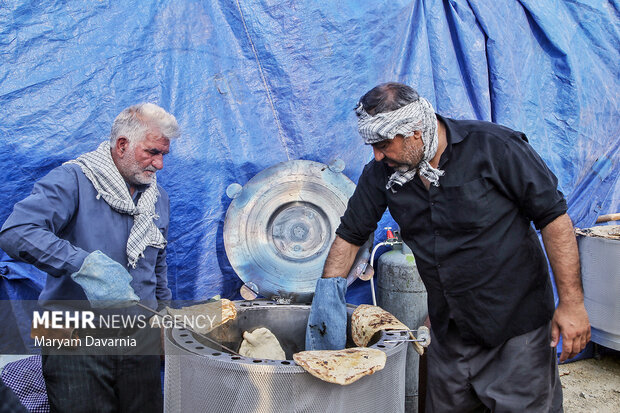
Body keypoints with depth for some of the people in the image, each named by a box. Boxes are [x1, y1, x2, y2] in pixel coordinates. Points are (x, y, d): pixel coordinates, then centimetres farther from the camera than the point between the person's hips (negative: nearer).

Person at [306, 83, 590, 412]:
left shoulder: (493, 147, -16)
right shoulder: (381, 173, -3)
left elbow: (554, 217, -12)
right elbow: (350, 234, 8)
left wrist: (571, 302, -13)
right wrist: (327, 292, -1)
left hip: (516, 326, -4)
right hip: (448, 332, 5)